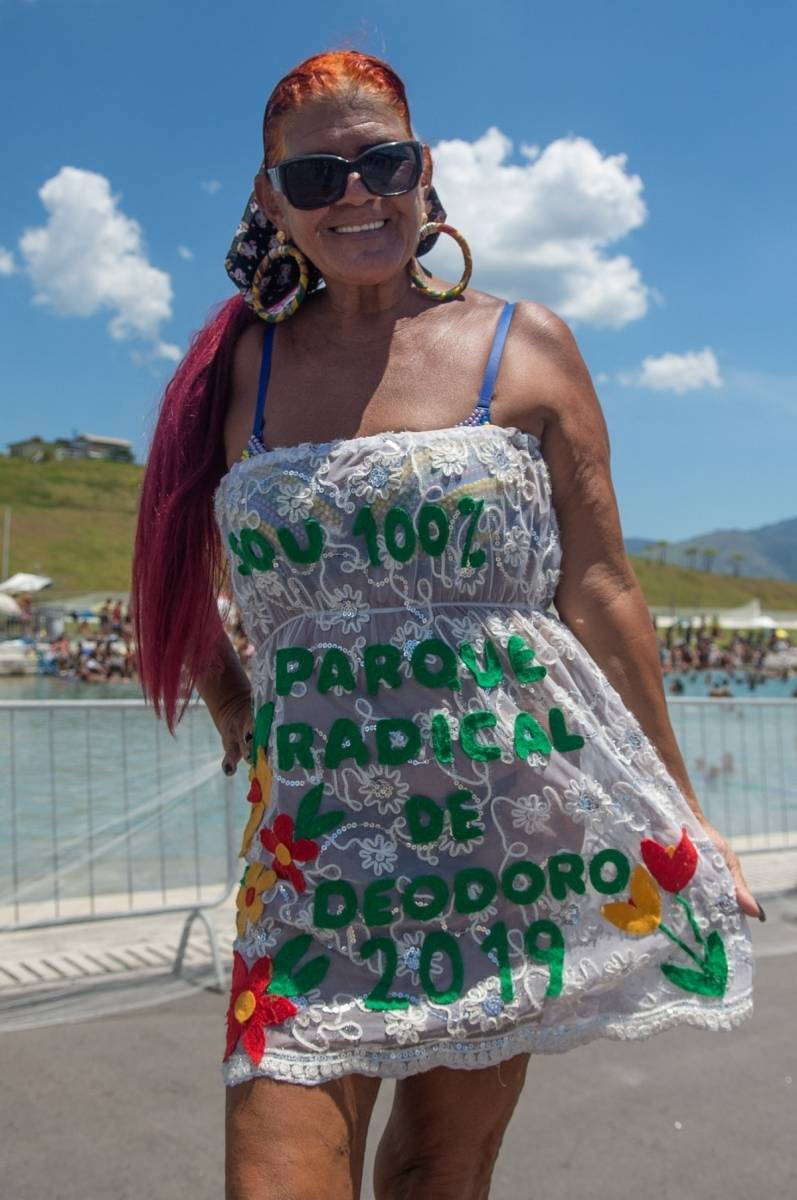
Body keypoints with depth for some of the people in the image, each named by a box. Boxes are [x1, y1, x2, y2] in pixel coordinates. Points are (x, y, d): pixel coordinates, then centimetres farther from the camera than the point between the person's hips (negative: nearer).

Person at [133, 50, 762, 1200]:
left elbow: (600, 589, 1)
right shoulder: (240, 365, 8)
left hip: (517, 824, 0)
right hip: (317, 837, 1)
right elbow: (182, 581, 19)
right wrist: (235, 719, 8)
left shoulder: (526, 347, 3)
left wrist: (676, 811, 1)